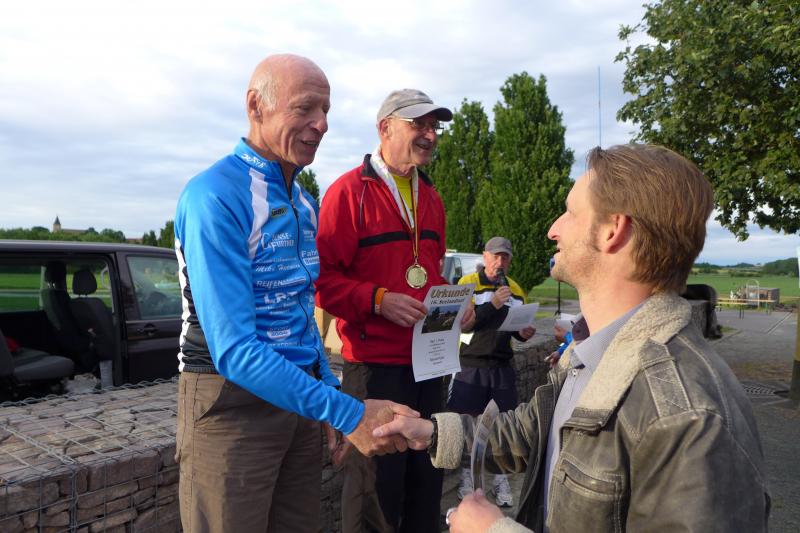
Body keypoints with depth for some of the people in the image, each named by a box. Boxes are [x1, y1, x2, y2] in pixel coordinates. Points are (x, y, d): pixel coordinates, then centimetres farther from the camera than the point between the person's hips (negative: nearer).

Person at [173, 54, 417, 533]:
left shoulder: (304, 202, 8)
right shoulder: (215, 197, -19)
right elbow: (233, 350, -25)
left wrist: (330, 393, 9)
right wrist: (346, 412, -26)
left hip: (298, 395, 7)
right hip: (233, 400, -7)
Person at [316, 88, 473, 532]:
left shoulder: (431, 199, 14)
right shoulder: (349, 191, -8)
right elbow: (323, 278, -12)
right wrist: (379, 300, -22)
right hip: (374, 365, -7)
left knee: (426, 479, 17)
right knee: (376, 490, 6)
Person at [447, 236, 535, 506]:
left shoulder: (516, 290, 11)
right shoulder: (467, 283, -5)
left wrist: (523, 333, -2)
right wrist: (492, 305, -26)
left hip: (502, 367, 4)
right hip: (470, 365, -4)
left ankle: (501, 479, 21)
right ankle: (467, 475, 23)